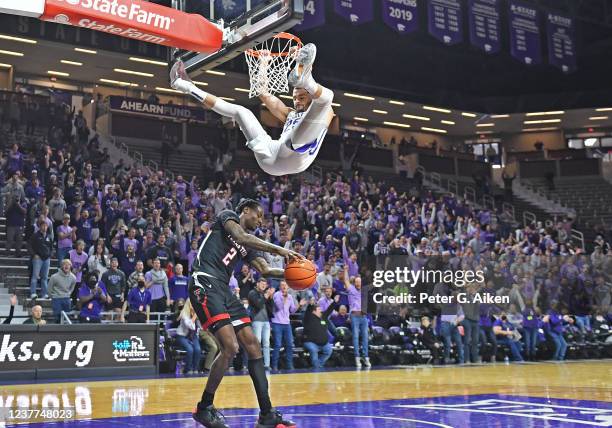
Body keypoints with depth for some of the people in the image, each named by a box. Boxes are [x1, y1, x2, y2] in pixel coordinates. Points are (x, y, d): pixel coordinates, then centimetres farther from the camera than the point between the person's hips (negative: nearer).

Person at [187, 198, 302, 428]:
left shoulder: (249, 243, 24)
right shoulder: (227, 215, 3)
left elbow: (264, 270, 15)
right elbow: (241, 238, -17)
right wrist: (278, 249, -20)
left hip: (224, 290, 9)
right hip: (205, 284, -9)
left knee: (253, 346, 2)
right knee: (230, 347, -19)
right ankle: (204, 408, -1)